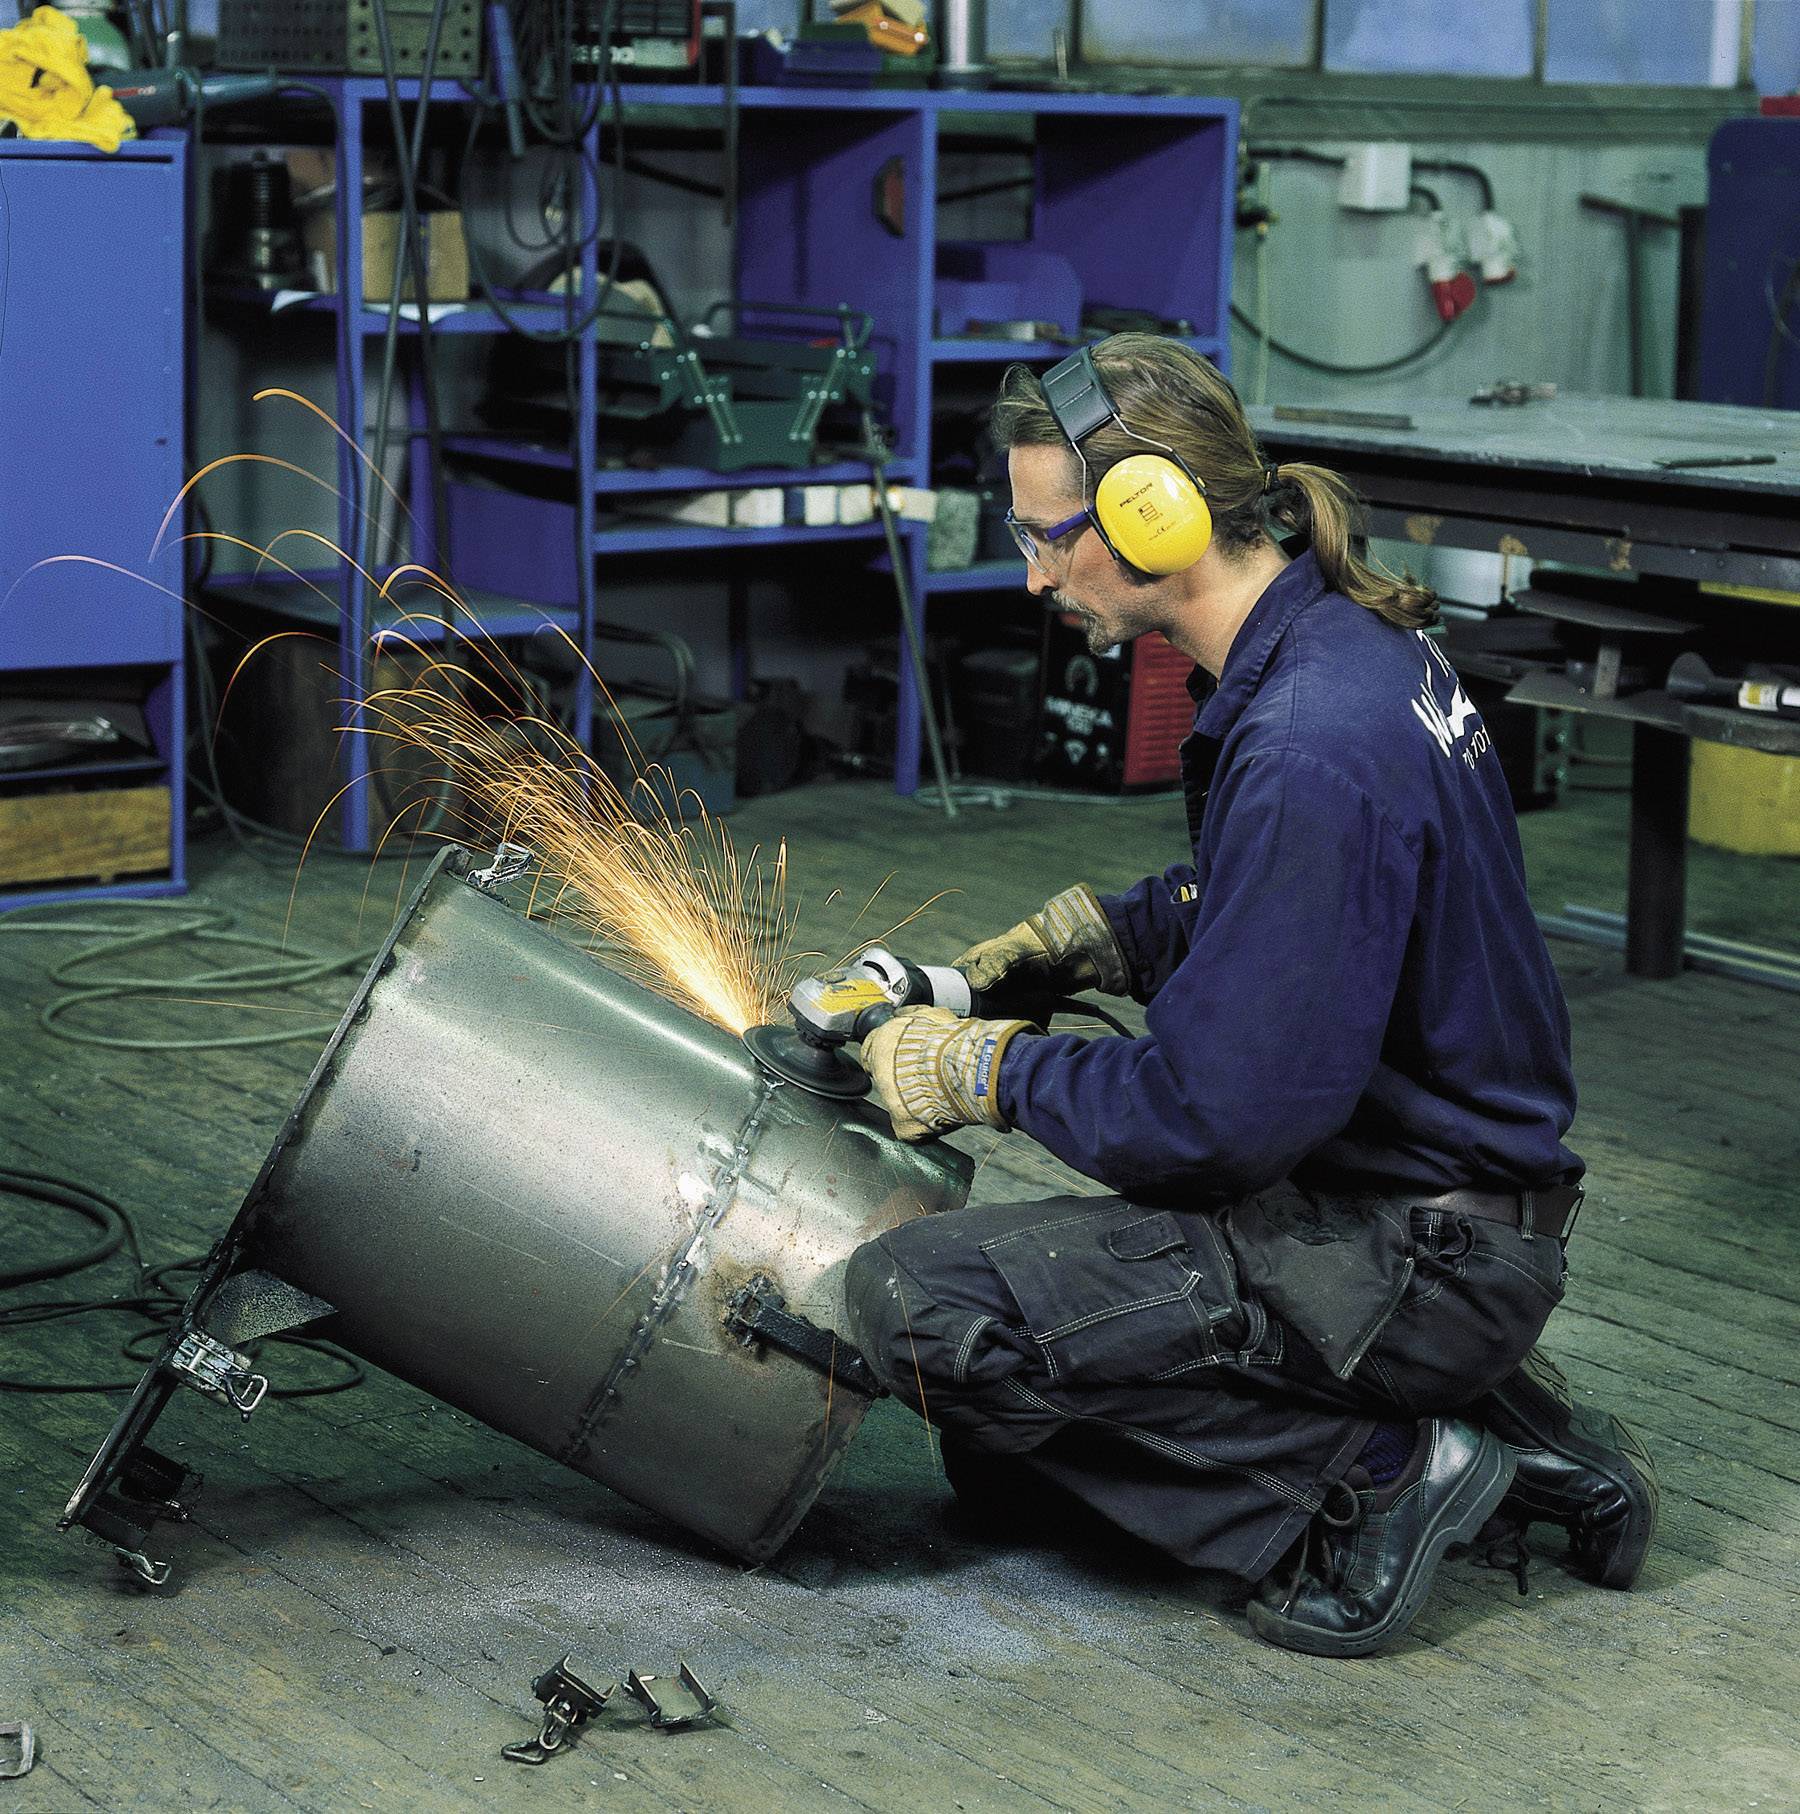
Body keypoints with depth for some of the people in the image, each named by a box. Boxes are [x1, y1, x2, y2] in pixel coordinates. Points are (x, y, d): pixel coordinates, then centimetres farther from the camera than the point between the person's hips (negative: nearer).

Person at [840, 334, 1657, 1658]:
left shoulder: (1311, 751, -27)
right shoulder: (1345, 639, 4)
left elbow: (1216, 1117, -26)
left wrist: (987, 1071, -12)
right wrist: (1104, 932, 9)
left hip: (1416, 1249, -10)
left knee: (918, 1304, -20)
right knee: (1004, 1465, 17)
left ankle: (1374, 1476, -9)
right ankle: (1490, 1431, 13)